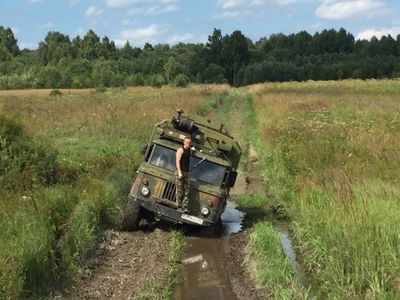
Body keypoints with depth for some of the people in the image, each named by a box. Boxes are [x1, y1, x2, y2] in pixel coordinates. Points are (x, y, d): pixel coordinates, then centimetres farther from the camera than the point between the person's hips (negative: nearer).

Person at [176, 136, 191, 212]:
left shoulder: (189, 150, 15)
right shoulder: (181, 150, -7)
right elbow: (178, 161, -16)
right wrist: (179, 172, -23)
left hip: (186, 172, 7)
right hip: (180, 172, -7)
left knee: (186, 191, 2)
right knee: (179, 190, -7)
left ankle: (185, 206, 1)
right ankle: (179, 206, -5)